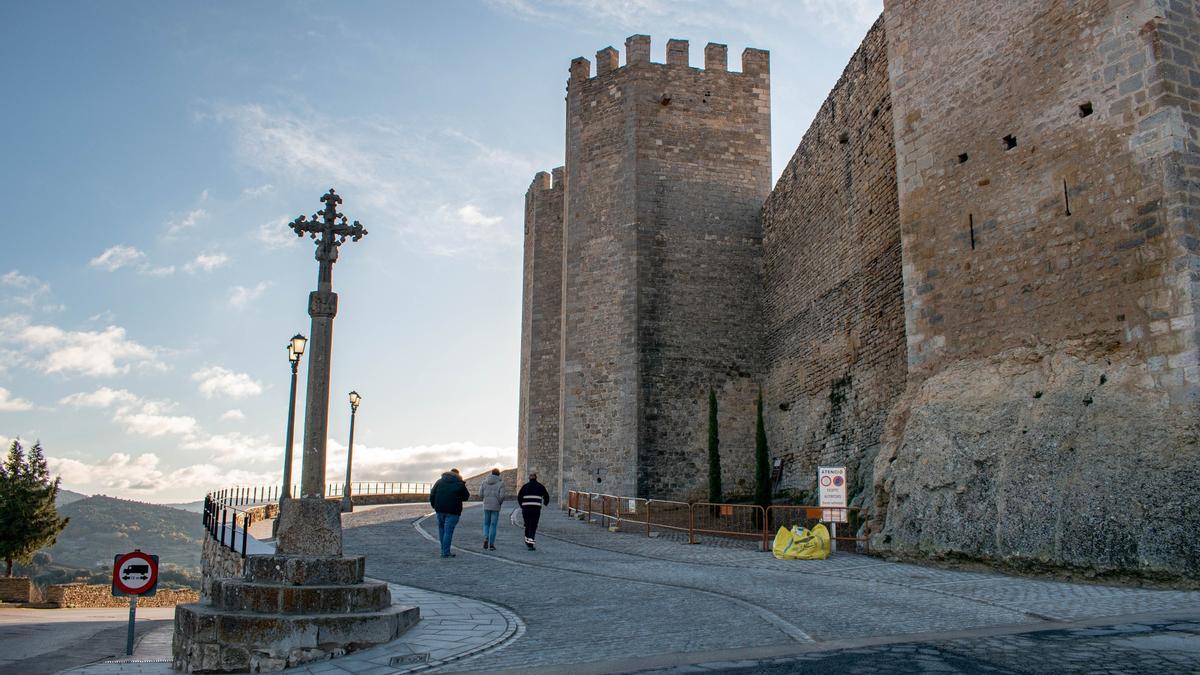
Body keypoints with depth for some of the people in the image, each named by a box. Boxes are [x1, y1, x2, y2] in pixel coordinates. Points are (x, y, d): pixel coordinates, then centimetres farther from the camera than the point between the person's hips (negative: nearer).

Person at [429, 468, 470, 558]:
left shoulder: (440, 481, 10)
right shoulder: (460, 484, -1)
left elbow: (432, 495, 7)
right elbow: (466, 497, 5)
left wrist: (434, 505, 15)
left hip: (440, 509, 4)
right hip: (453, 511, -4)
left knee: (441, 528, 17)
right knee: (448, 531, -3)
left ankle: (443, 550, 17)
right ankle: (446, 553, -4)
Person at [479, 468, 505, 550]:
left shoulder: (485, 482, 4)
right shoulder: (500, 483, -5)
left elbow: (481, 494, -1)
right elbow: (502, 496, -12)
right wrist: (500, 503, 6)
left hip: (486, 506, 2)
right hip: (495, 506, -2)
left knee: (486, 524, 15)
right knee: (493, 525, 5)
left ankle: (486, 538, -11)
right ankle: (491, 544, 6)